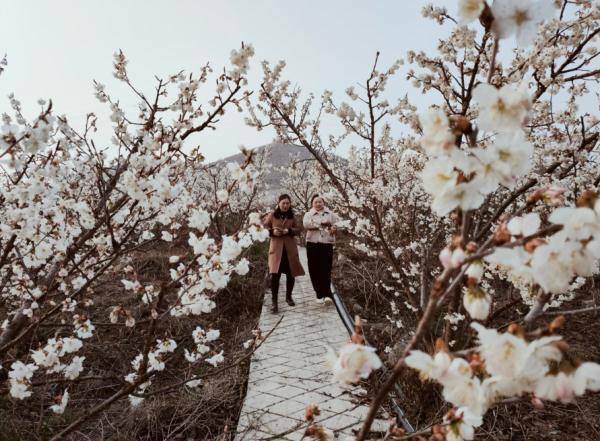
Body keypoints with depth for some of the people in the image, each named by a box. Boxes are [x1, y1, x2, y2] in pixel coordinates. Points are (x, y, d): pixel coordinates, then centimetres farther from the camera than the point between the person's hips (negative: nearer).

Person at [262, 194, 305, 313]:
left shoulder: (292, 217, 7)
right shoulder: (272, 215, 1)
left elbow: (298, 229, 9)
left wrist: (289, 230, -10)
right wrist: (272, 232, -13)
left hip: (290, 248, 3)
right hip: (276, 248, -3)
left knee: (291, 274, 9)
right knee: (275, 274, -12)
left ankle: (288, 297, 30)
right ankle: (274, 302, -3)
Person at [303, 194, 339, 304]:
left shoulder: (330, 214, 16)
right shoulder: (308, 214, 11)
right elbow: (306, 224, -11)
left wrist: (335, 228, -18)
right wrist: (322, 223, -9)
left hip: (327, 244, 0)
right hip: (313, 245, 0)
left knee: (326, 269, -9)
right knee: (314, 270, 0)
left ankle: (327, 294, -9)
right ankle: (320, 294, 10)